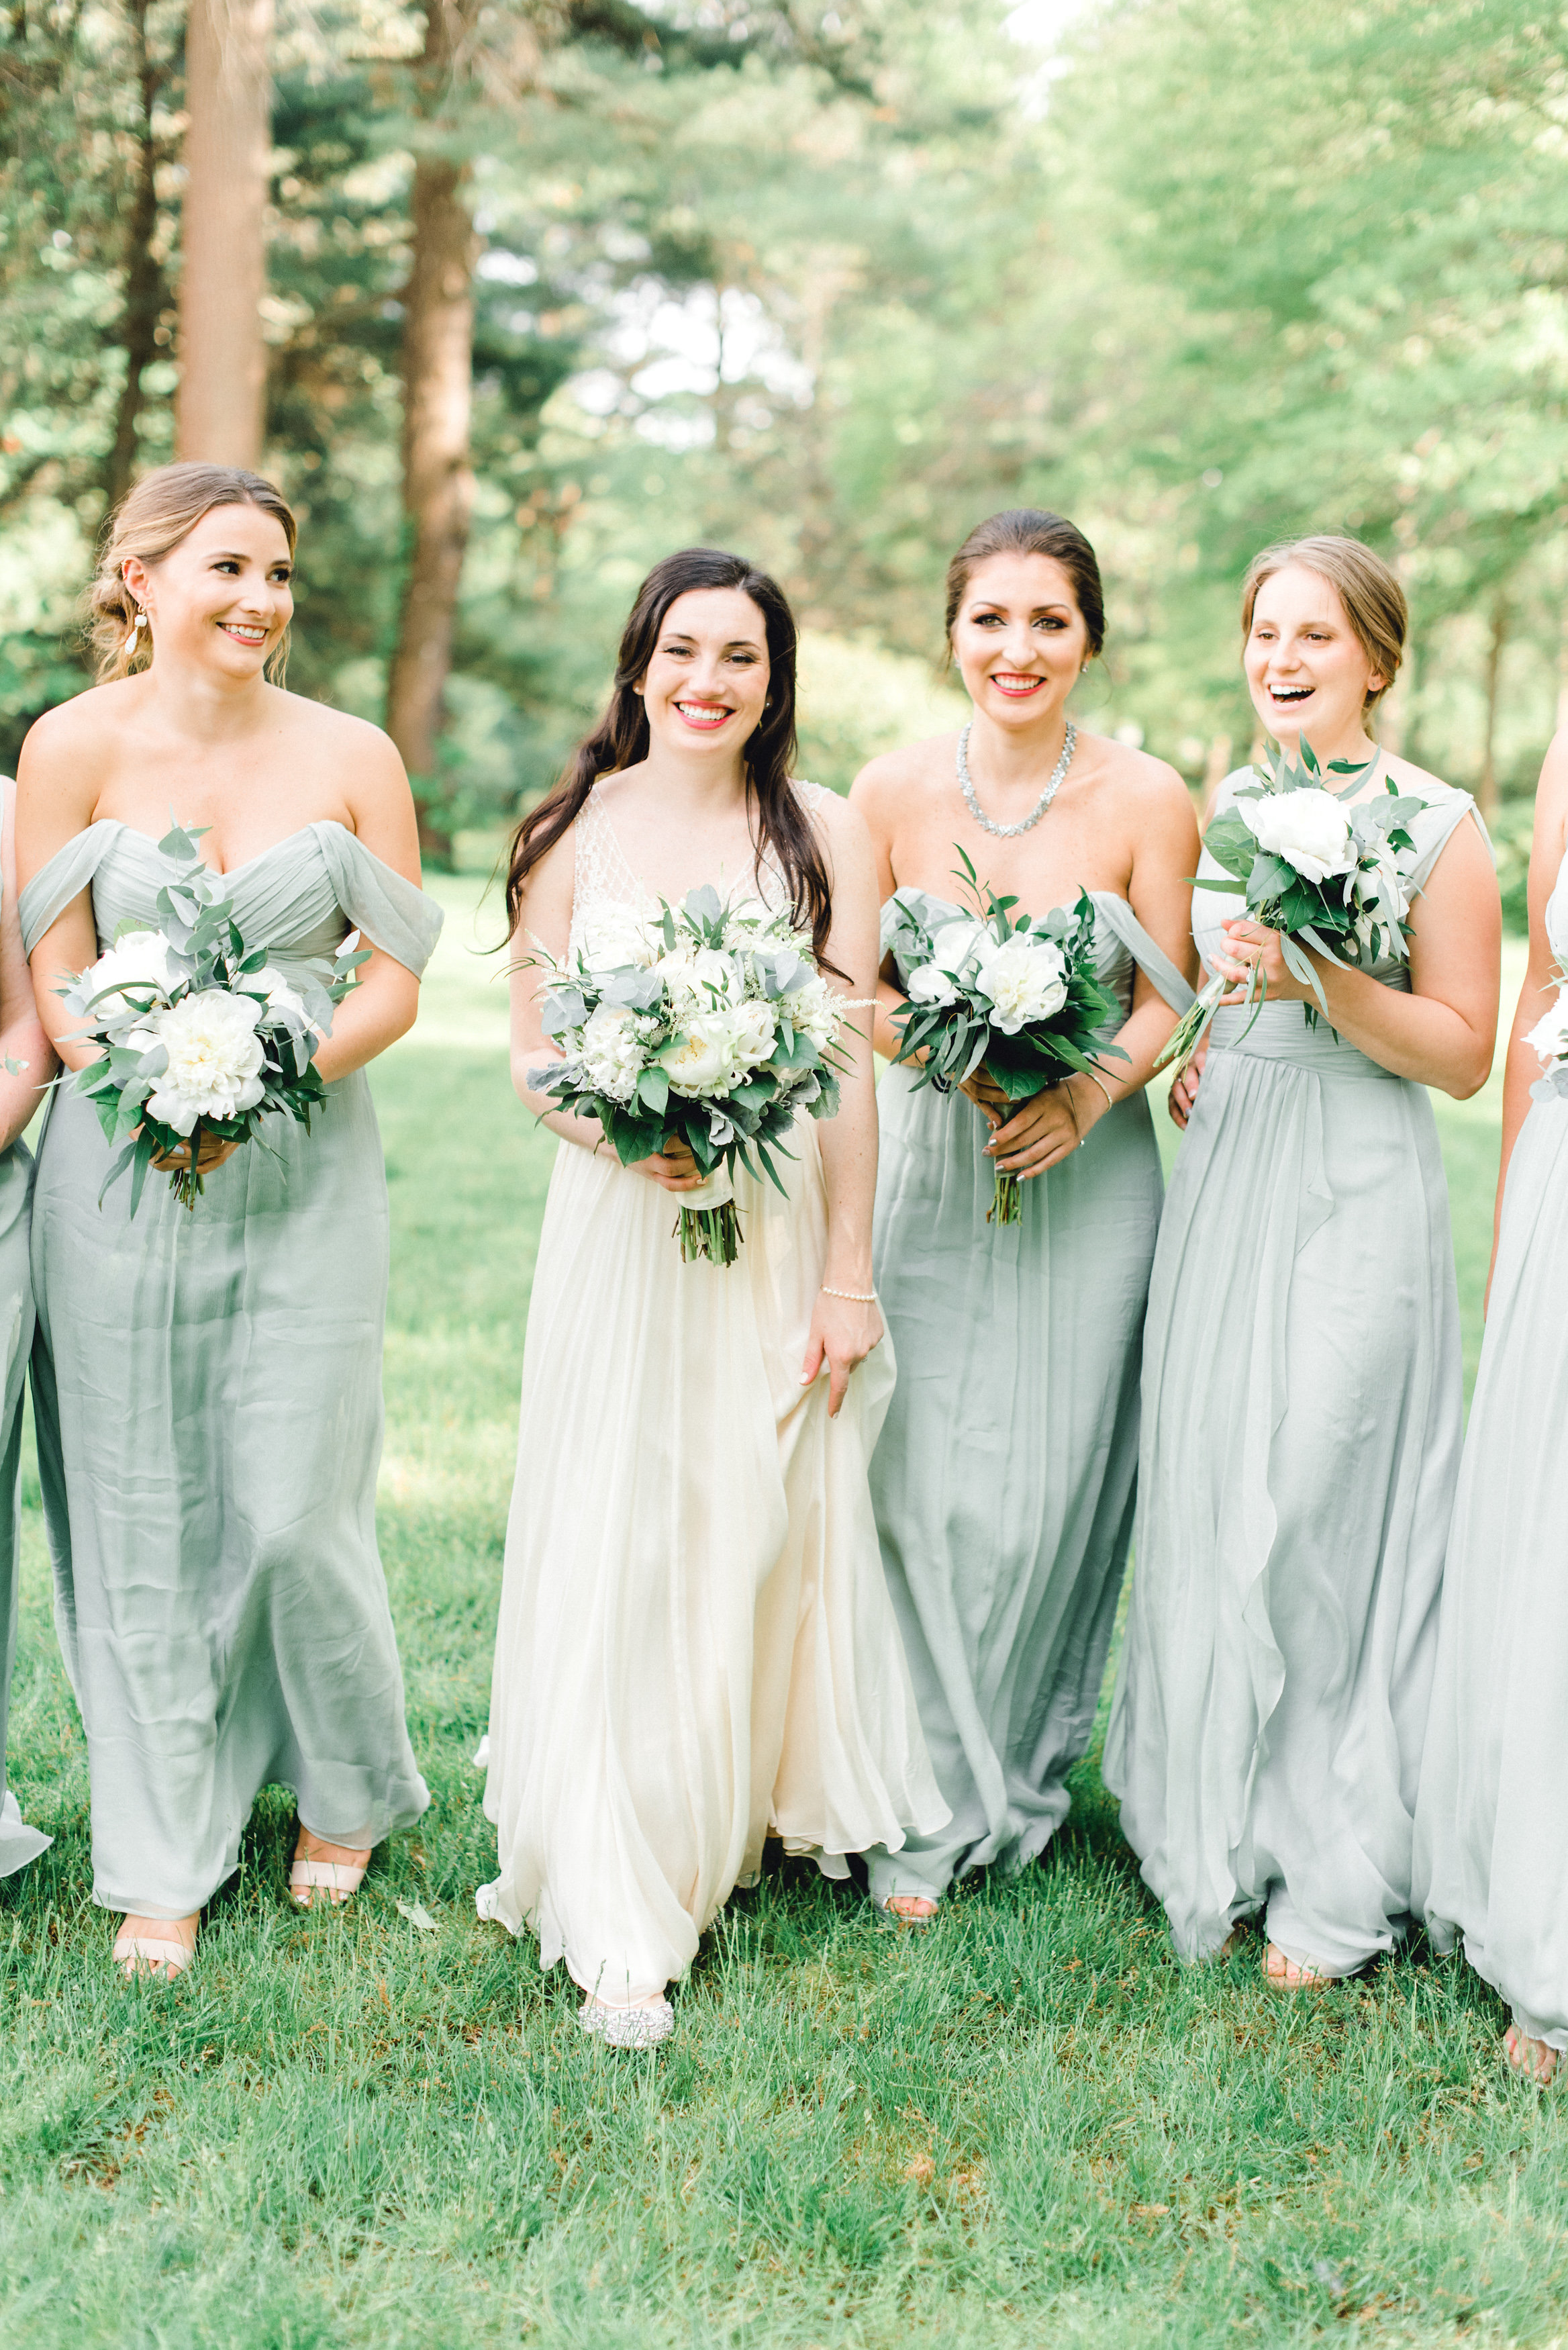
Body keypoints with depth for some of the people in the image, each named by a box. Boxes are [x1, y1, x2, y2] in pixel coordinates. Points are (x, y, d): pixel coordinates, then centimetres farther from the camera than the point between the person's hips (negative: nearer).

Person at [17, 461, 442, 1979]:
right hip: (122, 1169, 0)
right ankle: (162, 1867, 19)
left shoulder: (350, 756, 2)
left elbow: (397, 983, 1)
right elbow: (58, 976, 0)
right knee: (141, 1514, 4)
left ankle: (342, 1793, 27)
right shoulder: (77, 745, 1)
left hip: (306, 1170, 0)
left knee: (296, 1509, -1)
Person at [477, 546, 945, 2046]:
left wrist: (849, 1278, -4)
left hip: (779, 1229, 0)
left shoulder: (824, 836, 1)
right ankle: (618, 1922, 5)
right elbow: (531, 1054, 5)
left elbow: (849, 1067, -1)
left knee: (762, 1537, 7)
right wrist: (623, 1135, -16)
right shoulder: (578, 829, 2)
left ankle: (733, 1824, 31)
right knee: (614, 1550, -2)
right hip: (618, 1223, 0)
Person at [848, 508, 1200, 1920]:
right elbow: (853, 989, 5)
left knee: (1050, 1486, 1)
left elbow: (1168, 1002, -1)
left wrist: (1087, 1090, -19)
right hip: (930, 1170, 1)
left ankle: (1019, 1776, 24)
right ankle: (935, 1801, 16)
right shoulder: (893, 791, 0)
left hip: (1087, 1175, -1)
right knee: (920, 1487, -1)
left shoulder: (1146, 799, -4)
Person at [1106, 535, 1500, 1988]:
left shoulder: (1434, 824, -6)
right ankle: (1224, 1842, 24)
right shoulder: (1229, 804, 11)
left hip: (1354, 1196, -6)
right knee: (1207, 1500, 8)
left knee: (1323, 1514, -4)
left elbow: (1461, 1052, -8)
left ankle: (1339, 1878, 13)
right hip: (1223, 1177, 6)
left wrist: (1324, 976, -20)